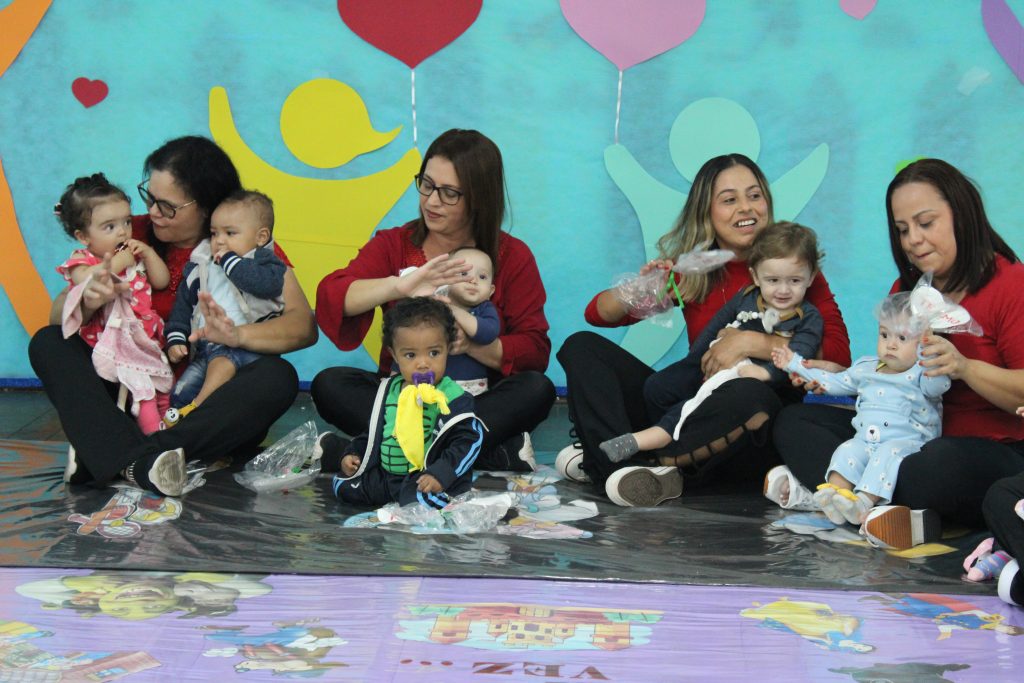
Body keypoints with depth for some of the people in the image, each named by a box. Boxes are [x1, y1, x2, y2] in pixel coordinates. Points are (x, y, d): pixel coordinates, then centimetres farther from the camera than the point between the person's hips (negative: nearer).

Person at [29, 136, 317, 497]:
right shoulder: (133, 234, 2)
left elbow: (305, 325, -14)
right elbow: (57, 315, -2)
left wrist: (238, 335, -33)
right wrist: (87, 302, -26)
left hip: (211, 395, -2)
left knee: (278, 378, -30)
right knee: (48, 343, -15)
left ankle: (100, 456, -37)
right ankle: (137, 461, -40)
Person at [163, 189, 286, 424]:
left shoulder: (263, 261, 4)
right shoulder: (200, 268, 20)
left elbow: (267, 284, -19)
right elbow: (183, 304, 24)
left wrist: (230, 261, -9)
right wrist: (175, 339, 11)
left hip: (247, 345, -7)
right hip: (206, 347, 7)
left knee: (222, 355, -37)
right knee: (180, 392, -11)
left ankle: (197, 407, -41)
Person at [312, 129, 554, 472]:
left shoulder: (513, 256, 3)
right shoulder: (392, 245, 6)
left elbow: (534, 349, -5)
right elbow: (330, 296, -12)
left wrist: (472, 344, -24)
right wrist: (398, 286, -31)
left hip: (481, 399, -1)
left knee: (537, 389, -29)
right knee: (329, 384, -25)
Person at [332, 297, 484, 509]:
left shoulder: (453, 397, -10)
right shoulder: (389, 390, 10)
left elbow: (467, 441, -16)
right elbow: (373, 430, 25)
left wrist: (440, 475, -28)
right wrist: (352, 454, 11)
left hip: (425, 478, -6)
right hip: (384, 474, 6)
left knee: (422, 498, -36)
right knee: (344, 485, -4)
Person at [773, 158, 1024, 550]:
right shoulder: (906, 289, 14)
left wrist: (965, 367, -30)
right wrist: (839, 377, 0)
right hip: (913, 436, 8)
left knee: (929, 467, -42)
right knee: (793, 422, -7)